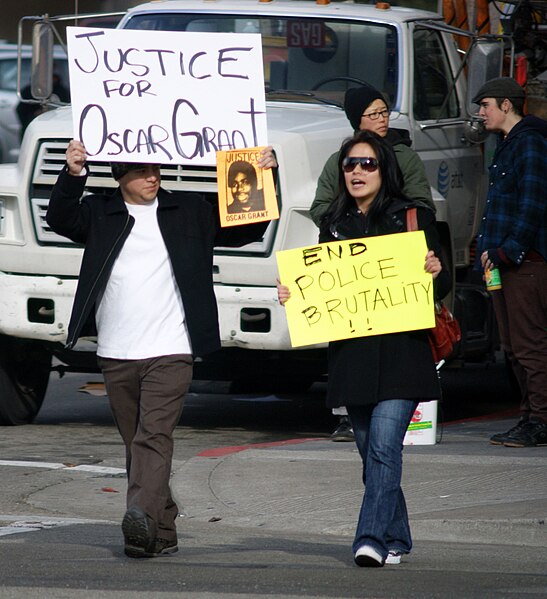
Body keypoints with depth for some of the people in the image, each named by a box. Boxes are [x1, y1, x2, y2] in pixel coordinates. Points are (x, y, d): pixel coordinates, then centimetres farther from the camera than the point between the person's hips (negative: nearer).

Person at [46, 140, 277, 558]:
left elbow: (247, 230, 14)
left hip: (170, 351, -2)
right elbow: (60, 220, -5)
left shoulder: (189, 212, 11)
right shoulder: (100, 213, 10)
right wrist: (73, 175, -20)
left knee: (154, 436, -18)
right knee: (136, 444, 7)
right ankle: (163, 531, 15)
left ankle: (143, 518, -32)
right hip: (116, 354, 2)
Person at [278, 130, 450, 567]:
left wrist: (436, 273, -17)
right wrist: (291, 294, -2)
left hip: (402, 349, -4)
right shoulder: (334, 225, 13)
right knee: (371, 449, 8)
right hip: (352, 354, 4)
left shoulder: (414, 217, 3)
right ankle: (396, 538, 20)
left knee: (383, 445, -15)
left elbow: (441, 287, 6)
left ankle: (372, 538, -19)